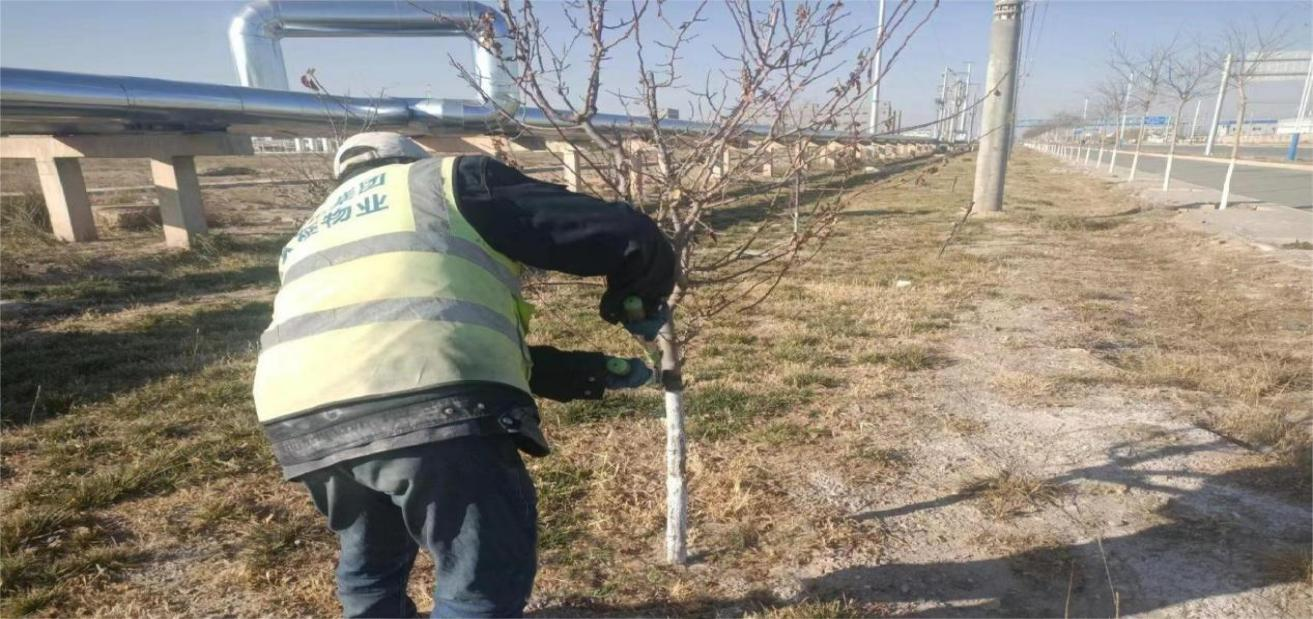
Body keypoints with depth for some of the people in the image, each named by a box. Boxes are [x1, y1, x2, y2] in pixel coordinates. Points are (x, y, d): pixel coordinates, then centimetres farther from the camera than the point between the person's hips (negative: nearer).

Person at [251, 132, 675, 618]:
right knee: (487, 578, 11)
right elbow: (624, 235, 10)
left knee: (370, 561, 31)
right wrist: (640, 305, 32)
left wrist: (594, 372, 35)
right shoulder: (450, 179, 18)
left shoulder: (313, 236, 36)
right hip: (432, 407, -7)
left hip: (297, 415, 8)